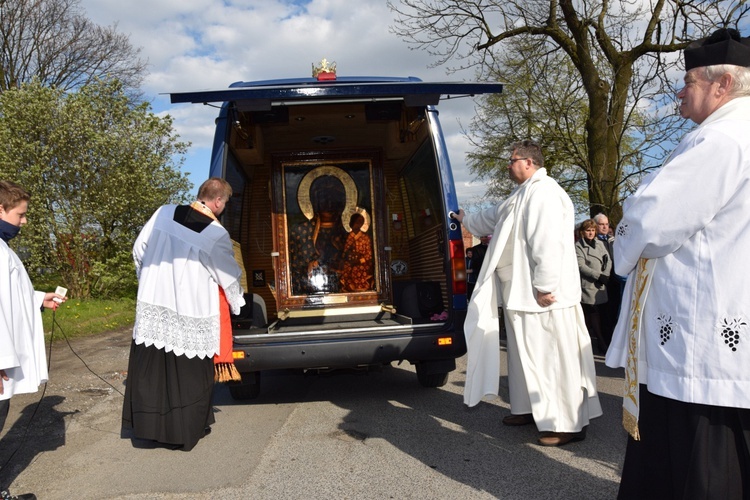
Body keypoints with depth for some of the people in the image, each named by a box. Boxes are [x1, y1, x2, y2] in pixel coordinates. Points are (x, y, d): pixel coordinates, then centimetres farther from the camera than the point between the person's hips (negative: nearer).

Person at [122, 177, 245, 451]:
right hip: (191, 314, -4)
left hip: (152, 306, 4)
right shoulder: (217, 234, -13)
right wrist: (237, 303, 17)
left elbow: (138, 250, 6)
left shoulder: (164, 213, -3)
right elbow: (230, 276, -1)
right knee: (190, 373, 10)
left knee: (151, 369, 13)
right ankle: (188, 427, 23)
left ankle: (148, 424, 25)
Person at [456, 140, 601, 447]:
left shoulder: (544, 192, -15)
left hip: (543, 298, -11)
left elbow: (548, 243, -24)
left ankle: (569, 424, 5)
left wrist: (544, 287, -24)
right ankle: (532, 409, 31)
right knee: (527, 355, 18)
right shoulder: (523, 194, 19)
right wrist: (466, 220, 48)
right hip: (521, 295, 11)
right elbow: (492, 219, 36)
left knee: (554, 359, -4)